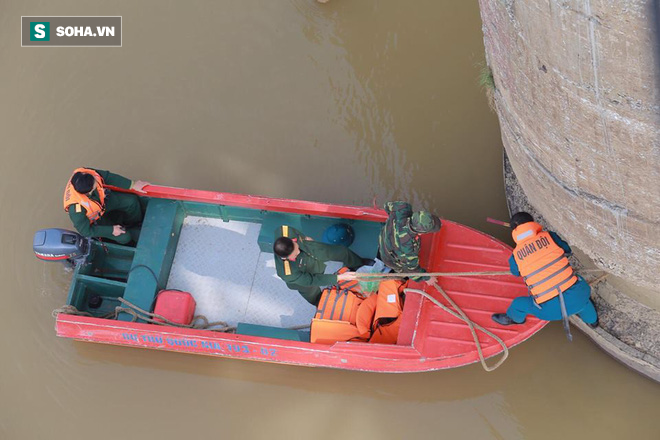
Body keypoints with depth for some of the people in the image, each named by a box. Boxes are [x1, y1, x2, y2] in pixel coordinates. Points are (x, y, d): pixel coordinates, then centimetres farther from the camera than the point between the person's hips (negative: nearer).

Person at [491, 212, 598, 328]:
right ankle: (591, 320, 60)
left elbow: (515, 272, 23)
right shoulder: (549, 236, 0)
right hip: (576, 296, 2)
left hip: (551, 309, -1)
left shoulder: (515, 256, 0)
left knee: (519, 304, 27)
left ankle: (514, 318, 59)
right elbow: (567, 249, 19)